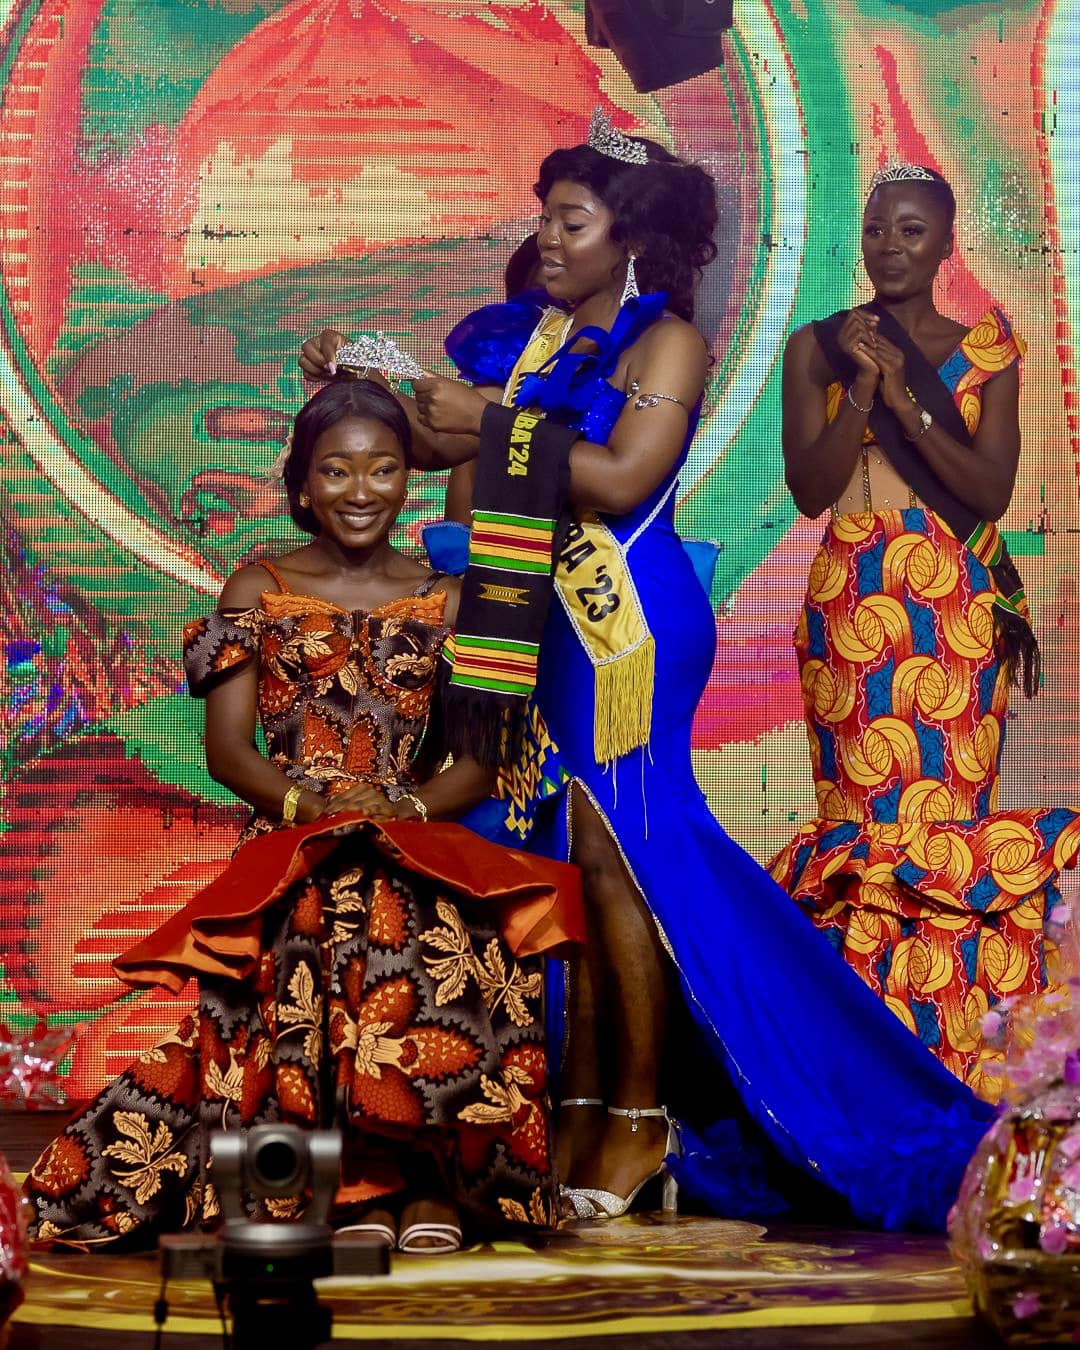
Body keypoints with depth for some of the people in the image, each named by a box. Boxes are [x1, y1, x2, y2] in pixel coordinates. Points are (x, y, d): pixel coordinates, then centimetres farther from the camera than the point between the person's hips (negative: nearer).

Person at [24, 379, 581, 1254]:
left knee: (451, 943, -35)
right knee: (321, 928, -37)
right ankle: (381, 1174, -25)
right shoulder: (258, 591, 13)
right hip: (290, 849, -1)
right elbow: (227, 750, 4)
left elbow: (485, 758, 8)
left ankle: (431, 1177, -22)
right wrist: (313, 806, -15)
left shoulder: (445, 601, 15)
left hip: (420, 849, 1)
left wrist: (407, 807, -13)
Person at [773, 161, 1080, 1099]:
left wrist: (905, 397, -10)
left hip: (960, 610, 1)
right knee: (871, 816, -5)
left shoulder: (990, 350, 9)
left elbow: (993, 491, -2)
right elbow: (808, 490, -1)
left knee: (953, 815, -4)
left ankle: (952, 1052, 7)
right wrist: (861, 392, -12)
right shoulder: (819, 348, 8)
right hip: (854, 608, 0)